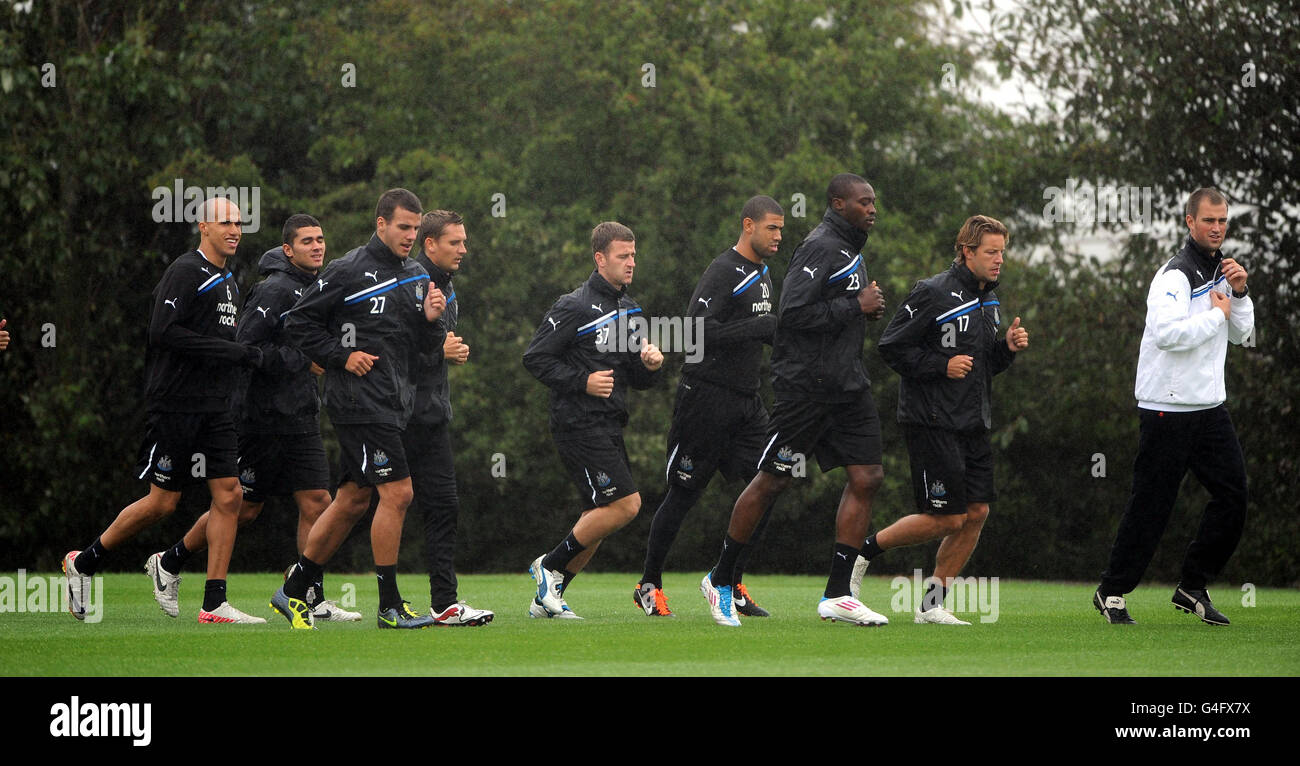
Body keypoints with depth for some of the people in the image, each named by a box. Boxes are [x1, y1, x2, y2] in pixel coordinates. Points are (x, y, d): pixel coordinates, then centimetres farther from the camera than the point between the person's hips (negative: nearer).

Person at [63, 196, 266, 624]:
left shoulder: (227, 282, 17)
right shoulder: (186, 272, -11)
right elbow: (164, 333, -22)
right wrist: (234, 351, -21)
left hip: (214, 411, 8)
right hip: (175, 408, -8)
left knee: (228, 495, -3)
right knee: (162, 503, -3)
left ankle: (214, 604, -2)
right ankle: (84, 563, 15)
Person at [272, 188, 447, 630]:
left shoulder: (417, 278, 15)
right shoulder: (350, 271, -7)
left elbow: (424, 347, 17)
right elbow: (298, 322, -4)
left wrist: (431, 320, -4)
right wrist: (342, 356, -11)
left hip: (394, 404, 8)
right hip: (360, 403, -8)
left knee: (353, 500, 11)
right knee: (396, 492, -13)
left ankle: (293, 591, 21)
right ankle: (390, 606, -7)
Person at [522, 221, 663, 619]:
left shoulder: (629, 309, 16)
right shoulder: (575, 307, -10)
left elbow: (635, 379, 21)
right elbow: (535, 358, -11)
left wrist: (650, 365, -2)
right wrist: (583, 382, -17)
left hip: (608, 427, 9)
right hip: (579, 425, -9)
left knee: (599, 516, 9)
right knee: (626, 503, -16)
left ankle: (547, 599, 17)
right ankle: (550, 566, -3)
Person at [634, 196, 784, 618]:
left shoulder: (762, 274, 16)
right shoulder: (723, 272, -14)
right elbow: (699, 330, -24)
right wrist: (759, 327, -24)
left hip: (746, 401, 8)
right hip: (707, 397, -8)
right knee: (683, 493, -1)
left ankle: (731, 583, 8)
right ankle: (649, 585, 12)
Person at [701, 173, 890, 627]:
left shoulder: (849, 250, 18)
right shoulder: (820, 248, -13)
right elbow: (794, 312, -23)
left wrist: (866, 310, 9)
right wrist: (855, 306, -17)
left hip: (847, 385, 9)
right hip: (805, 385, -9)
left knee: (866, 478, -2)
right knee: (772, 481, -1)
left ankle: (836, 595, 1)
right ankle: (720, 581, 14)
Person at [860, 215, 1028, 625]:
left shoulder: (988, 300, 14)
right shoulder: (934, 294, -13)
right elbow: (891, 346, -12)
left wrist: (1008, 348, 3)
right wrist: (942, 365, -18)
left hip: (973, 424, 8)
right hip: (932, 421, -8)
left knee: (976, 513, 2)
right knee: (946, 518, -9)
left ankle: (932, 604, 11)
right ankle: (862, 551, 10)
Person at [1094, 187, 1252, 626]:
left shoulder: (1221, 270, 14)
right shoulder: (1176, 274, -14)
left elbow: (1242, 334, 16)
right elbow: (1167, 333, -29)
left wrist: (1239, 293, -1)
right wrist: (1217, 314, -17)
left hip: (1210, 407, 8)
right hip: (1168, 407, -8)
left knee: (1233, 495, 2)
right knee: (1151, 504, -4)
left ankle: (1192, 588, 12)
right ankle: (1112, 593, 8)